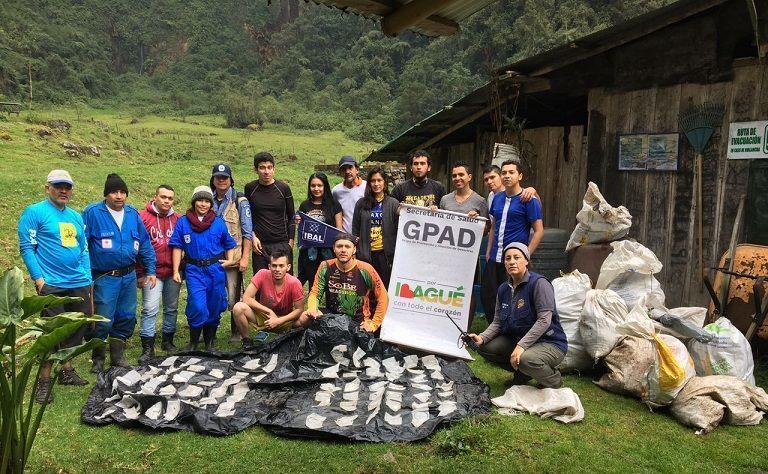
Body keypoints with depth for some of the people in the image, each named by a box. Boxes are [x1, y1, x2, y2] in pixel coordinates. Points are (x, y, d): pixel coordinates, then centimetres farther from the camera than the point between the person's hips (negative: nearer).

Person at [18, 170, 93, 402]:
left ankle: (67, 371, 28)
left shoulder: (76, 216, 14)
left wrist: (88, 279, 13)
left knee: (77, 328, 12)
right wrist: (39, 279, -14)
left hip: (79, 284, 6)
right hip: (52, 285, -6)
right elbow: (27, 247, -8)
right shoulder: (34, 212, -4)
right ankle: (44, 381, 9)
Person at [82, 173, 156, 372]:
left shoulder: (133, 214, 7)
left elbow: (145, 244, 12)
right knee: (103, 320, -1)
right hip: (104, 277, -5)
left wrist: (150, 270, 10)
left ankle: (118, 355, 28)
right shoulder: (93, 212, -8)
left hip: (129, 275, 5)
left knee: (127, 317, 12)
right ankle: (98, 359, 20)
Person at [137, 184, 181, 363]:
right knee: (150, 309, -6)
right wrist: (140, 273, -7)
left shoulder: (178, 219, 5)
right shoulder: (142, 217, -6)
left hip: (173, 273, 4)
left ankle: (168, 341, 27)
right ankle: (148, 348, 2)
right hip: (152, 273, -4)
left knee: (172, 308, 13)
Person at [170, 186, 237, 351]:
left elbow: (229, 245, 14)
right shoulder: (183, 222, 2)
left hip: (216, 269, 2)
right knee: (198, 307, -13)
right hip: (194, 270, -2)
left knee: (214, 307, 8)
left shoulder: (218, 223, 5)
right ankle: (194, 341, 10)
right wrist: (176, 271, -4)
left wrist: (230, 260, -2)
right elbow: (177, 247, 2)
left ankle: (210, 342, 27)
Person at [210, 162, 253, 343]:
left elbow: (247, 232, -3)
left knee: (233, 297, 0)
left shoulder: (240, 201, -1)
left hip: (233, 257, -3)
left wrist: (245, 257, -10)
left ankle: (236, 332, 14)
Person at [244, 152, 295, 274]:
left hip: (282, 244, -1)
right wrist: (252, 236, -1)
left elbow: (291, 216, 6)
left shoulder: (283, 188, 0)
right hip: (259, 245, 1)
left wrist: (290, 242, 1)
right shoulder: (250, 188, 3)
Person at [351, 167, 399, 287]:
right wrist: (356, 251, 6)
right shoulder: (362, 203, 7)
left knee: (385, 286, 6)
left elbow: (399, 230, 1)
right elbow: (355, 229, 10)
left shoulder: (393, 204, 1)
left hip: (386, 253, -2)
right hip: (366, 254, 2)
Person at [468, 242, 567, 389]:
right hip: (516, 339, 7)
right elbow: (498, 322, 5)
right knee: (484, 348, -8)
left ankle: (553, 379, -1)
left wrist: (521, 346, -31)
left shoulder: (539, 283, -16)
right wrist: (482, 338, -14)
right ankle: (522, 371, 12)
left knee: (526, 359, -36)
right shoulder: (503, 289, 5)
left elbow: (544, 320, -24)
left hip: (549, 343, -7)